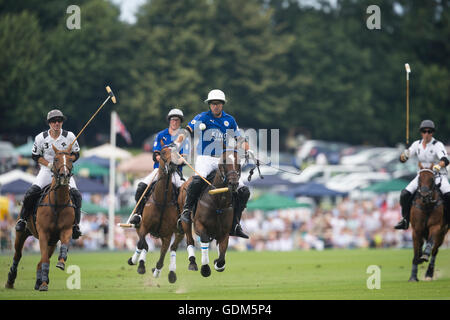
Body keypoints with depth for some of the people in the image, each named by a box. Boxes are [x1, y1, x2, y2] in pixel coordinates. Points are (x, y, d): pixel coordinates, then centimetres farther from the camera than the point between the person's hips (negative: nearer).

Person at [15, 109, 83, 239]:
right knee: (31, 192, -22)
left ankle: (75, 224, -7)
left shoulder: (69, 136, -2)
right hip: (46, 170, -1)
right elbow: (35, 156, 6)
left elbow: (76, 154, 7)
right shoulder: (41, 138, -3)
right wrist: (49, 164, -10)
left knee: (76, 195, -20)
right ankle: (22, 219, -4)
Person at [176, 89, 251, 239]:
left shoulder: (229, 120, 13)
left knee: (244, 191, -5)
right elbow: (188, 130, -11)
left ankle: (235, 224, 2)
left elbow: (240, 139, 19)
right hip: (205, 159, -4)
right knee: (198, 179, -38)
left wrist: (247, 150, -1)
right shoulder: (203, 117, 1)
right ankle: (186, 211, -27)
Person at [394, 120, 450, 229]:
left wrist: (439, 166, -50)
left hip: (439, 176, -4)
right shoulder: (417, 144, 1)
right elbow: (402, 159, 0)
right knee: (405, 194, -15)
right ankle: (405, 220, 2)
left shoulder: (438, 145, -12)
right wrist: (404, 155, -25)